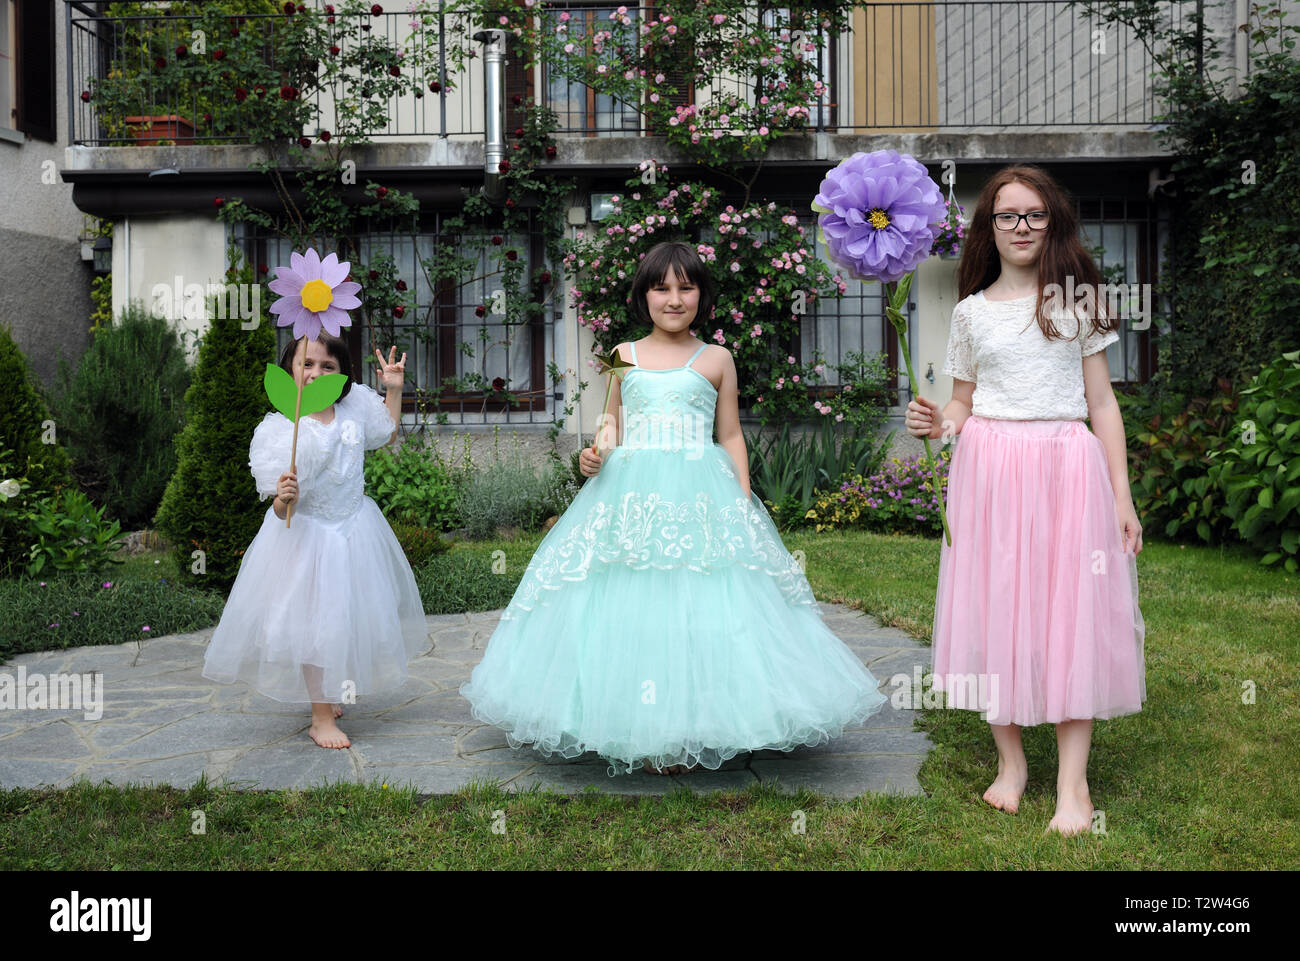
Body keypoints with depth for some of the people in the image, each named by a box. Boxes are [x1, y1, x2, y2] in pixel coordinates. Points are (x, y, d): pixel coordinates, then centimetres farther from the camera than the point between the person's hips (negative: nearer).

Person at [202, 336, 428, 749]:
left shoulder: (356, 406, -5)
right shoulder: (279, 430, -19)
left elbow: (388, 434, 18)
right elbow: (282, 510, -19)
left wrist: (394, 391, 7)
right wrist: (284, 499, -42)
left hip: (355, 530, 5)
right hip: (306, 533, -5)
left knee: (354, 614, 16)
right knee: (314, 620, -2)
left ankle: (334, 692, 40)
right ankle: (321, 717, 13)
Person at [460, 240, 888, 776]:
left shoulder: (716, 360, 9)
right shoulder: (623, 357, 12)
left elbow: (730, 436, 10)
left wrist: (744, 502, 2)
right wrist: (593, 457, -3)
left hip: (702, 497, -1)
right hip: (630, 494, 1)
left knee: (703, 605, -7)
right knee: (630, 609, -3)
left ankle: (690, 732, 2)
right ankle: (640, 734, 6)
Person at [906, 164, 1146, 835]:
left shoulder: (1079, 299, 8)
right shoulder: (971, 311, 10)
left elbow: (1102, 402, 7)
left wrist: (1122, 498, 3)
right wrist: (935, 425, -8)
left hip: (1067, 469, -1)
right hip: (990, 471, 1)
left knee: (1071, 616, -3)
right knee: (995, 611, 3)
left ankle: (1073, 781, 5)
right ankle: (1010, 761, 19)